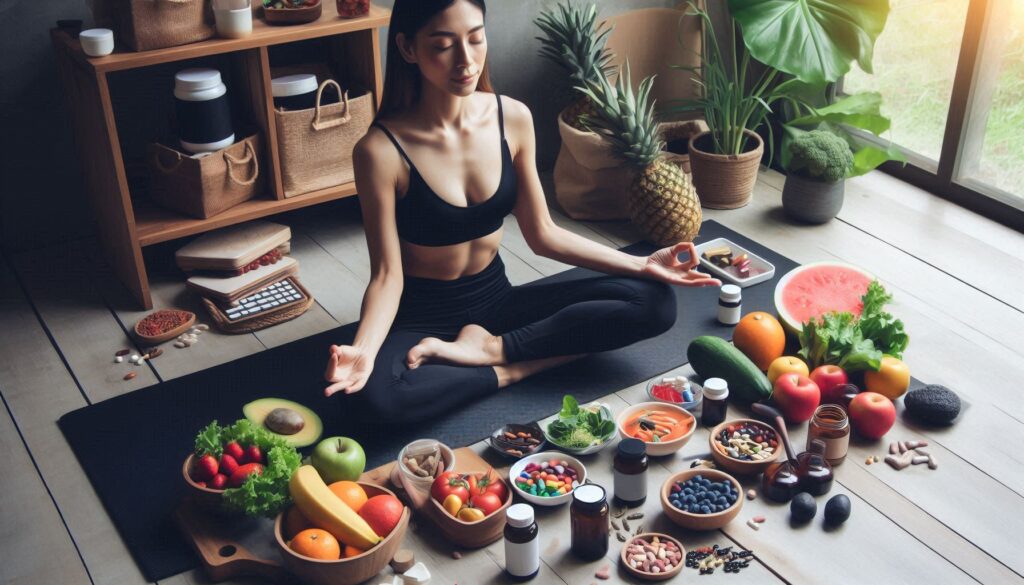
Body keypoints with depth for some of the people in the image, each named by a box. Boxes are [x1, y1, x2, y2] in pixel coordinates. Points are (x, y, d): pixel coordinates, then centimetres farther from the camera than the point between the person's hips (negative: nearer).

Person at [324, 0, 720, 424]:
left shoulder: (512, 118, -6)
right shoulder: (382, 150, -19)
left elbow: (542, 235, 2)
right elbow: (387, 275, -16)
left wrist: (643, 264, -4)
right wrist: (364, 349, -35)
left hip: (496, 297, 5)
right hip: (421, 315, -4)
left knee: (655, 301, -12)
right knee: (381, 393, -39)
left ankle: (490, 347, -12)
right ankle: (513, 370, -13)